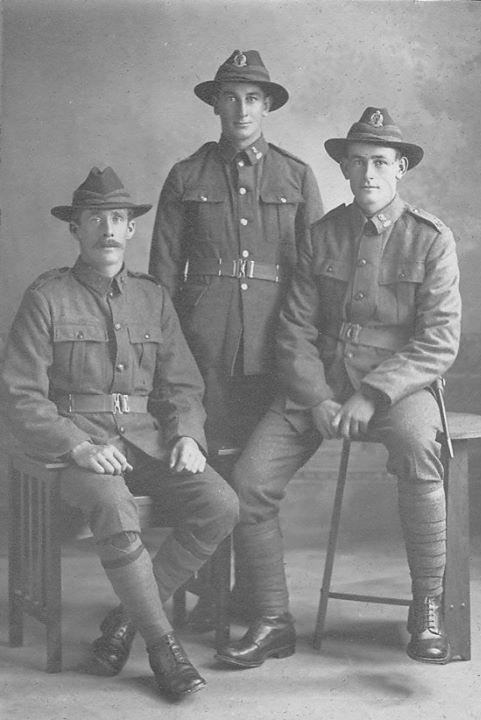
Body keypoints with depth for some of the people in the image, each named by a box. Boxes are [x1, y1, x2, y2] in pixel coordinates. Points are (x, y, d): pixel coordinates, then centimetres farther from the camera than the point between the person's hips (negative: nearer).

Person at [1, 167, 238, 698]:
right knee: (115, 511, -34)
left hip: (146, 437, 4)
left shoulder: (152, 298, 16)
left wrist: (187, 435, -4)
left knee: (219, 505, -20)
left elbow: (183, 385, 17)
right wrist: (78, 446, -18)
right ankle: (162, 645, -16)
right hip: (74, 441, -4)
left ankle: (125, 622, -7)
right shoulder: (47, 298, 2)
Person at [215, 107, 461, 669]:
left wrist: (372, 396, -17)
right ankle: (272, 622, 2)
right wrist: (316, 400, -11)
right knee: (249, 481, -15)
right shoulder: (322, 235, 8)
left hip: (397, 384, -3)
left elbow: (439, 341, -6)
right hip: (318, 384, 3)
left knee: (418, 455, -35)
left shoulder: (431, 238, 0)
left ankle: (427, 612, -16)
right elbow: (296, 329, 5)